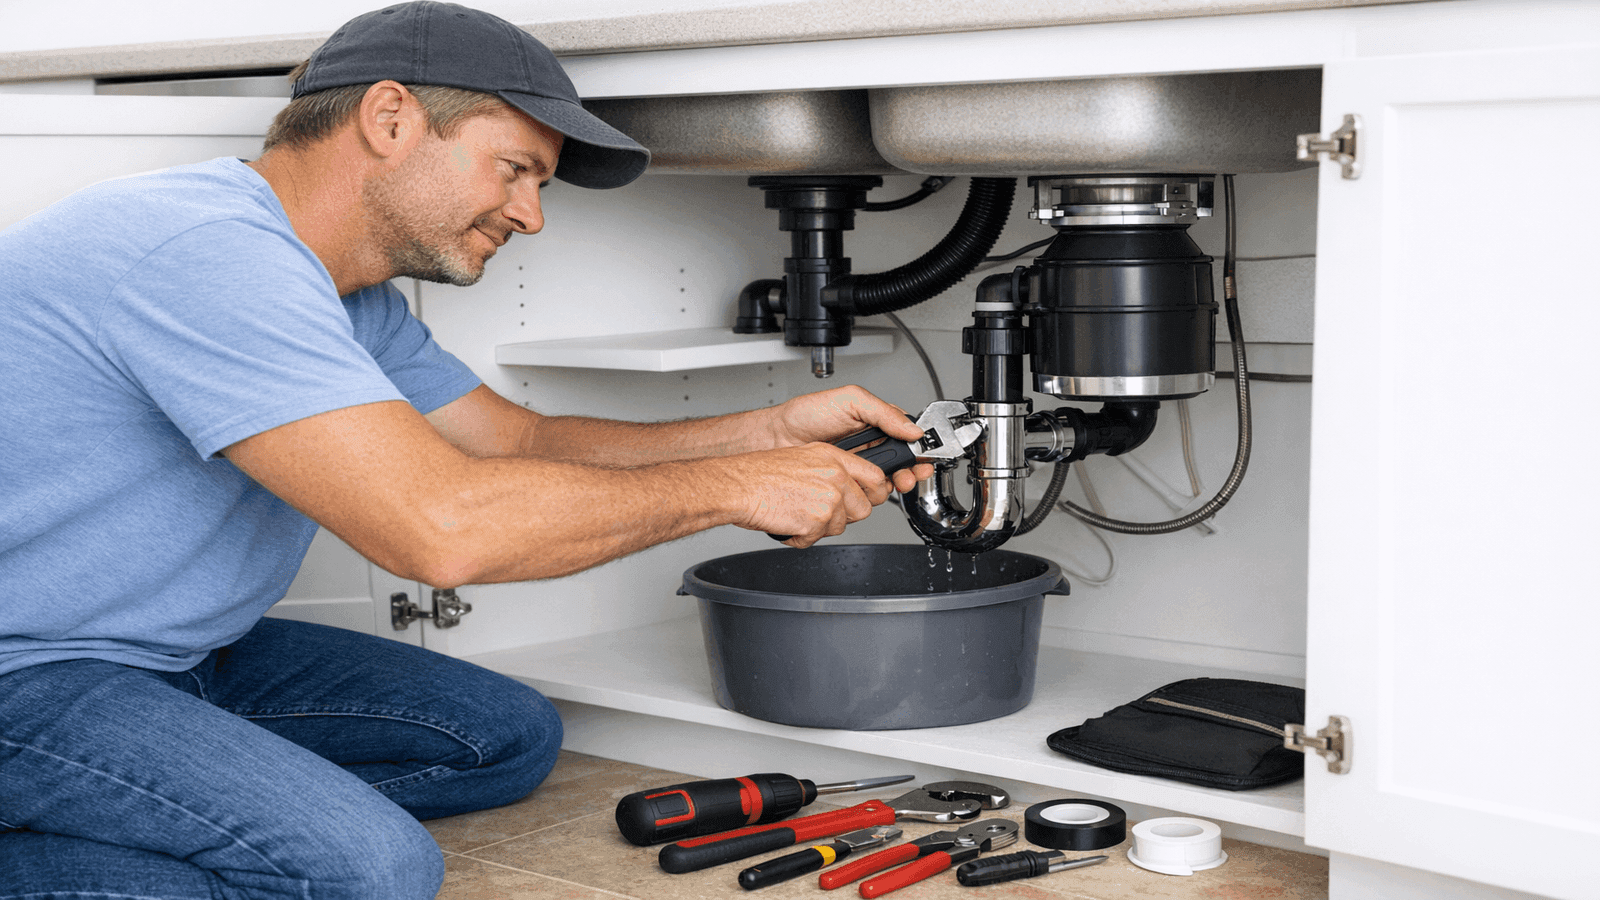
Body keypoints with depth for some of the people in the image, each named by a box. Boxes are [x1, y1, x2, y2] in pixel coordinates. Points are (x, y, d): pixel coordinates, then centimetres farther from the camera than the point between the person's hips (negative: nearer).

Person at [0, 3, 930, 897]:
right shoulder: (207, 249, -26)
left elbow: (518, 438, 16)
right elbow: (441, 524, -33)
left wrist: (772, 432, 4)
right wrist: (730, 487, -21)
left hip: (184, 657, 11)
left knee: (510, 736, 6)